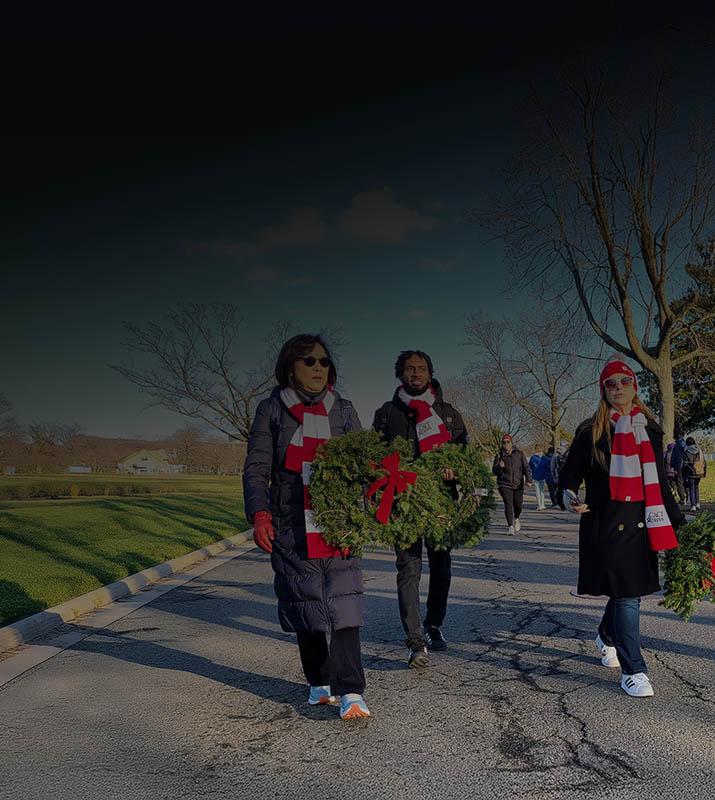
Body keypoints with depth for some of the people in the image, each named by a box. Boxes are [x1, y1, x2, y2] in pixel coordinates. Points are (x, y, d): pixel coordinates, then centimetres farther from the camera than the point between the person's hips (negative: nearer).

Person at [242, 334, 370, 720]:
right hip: (293, 526, -1)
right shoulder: (272, 409, 6)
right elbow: (256, 468, 1)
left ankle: (350, 692, -7)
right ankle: (320, 682, 21)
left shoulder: (343, 409, 13)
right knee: (305, 602, 5)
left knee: (343, 602, -8)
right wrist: (259, 514, -13)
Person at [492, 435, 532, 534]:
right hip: (504, 484, -1)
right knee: (508, 504, -14)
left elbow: (526, 467, 1)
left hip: (518, 484, 2)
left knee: (518, 505, 7)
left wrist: (528, 479, -12)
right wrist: (500, 467, -18)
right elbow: (494, 471, 3)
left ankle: (516, 519, 38)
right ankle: (510, 526, -15)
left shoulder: (519, 454, 5)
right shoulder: (499, 455, 3)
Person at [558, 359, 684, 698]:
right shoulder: (591, 432, -1)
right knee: (626, 595, -7)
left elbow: (660, 483, 15)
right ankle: (633, 670, 2)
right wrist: (570, 496, -19)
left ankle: (607, 638, 41)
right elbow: (570, 473, 2)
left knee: (628, 590, 12)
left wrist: (678, 521, 12)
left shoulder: (650, 431, 11)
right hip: (606, 524, -4)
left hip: (642, 524, 4)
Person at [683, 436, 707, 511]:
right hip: (699, 473, 4)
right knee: (696, 487, 20)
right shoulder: (699, 450, 4)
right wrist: (705, 471, 18)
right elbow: (704, 462, 8)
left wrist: (683, 474, 1)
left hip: (691, 473, -4)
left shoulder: (687, 452, -10)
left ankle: (693, 506, -3)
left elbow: (684, 464, -10)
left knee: (691, 489, 2)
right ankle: (697, 503, 16)